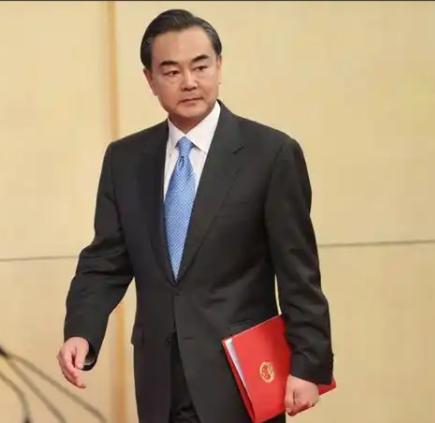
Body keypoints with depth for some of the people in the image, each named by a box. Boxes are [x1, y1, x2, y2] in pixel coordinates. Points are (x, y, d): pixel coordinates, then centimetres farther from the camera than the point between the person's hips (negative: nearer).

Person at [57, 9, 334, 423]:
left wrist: (307, 366, -9)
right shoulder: (124, 159, 7)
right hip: (161, 382, 4)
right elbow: (106, 262, 7)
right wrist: (81, 332, -10)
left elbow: (298, 274, -5)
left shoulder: (271, 153, -5)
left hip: (240, 378, -4)